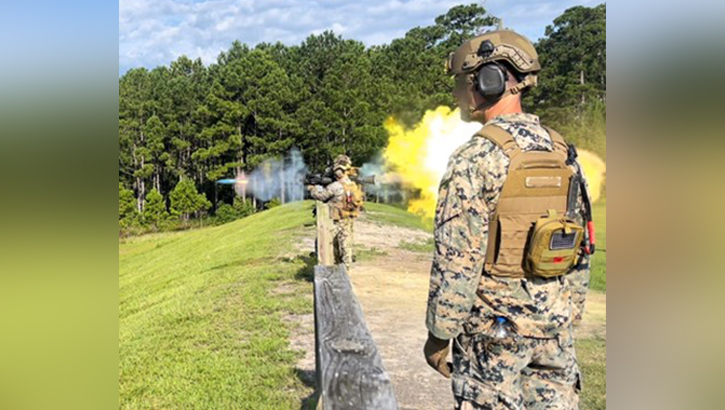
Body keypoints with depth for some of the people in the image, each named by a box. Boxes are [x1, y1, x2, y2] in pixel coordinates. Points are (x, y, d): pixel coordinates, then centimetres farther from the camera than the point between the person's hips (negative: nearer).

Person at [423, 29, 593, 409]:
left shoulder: (476, 157, -16)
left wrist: (439, 334, -9)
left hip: (495, 325, -6)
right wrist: (567, 316, 20)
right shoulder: (562, 151, 6)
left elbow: (457, 259, -18)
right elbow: (582, 246, 11)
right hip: (555, 322, 7)